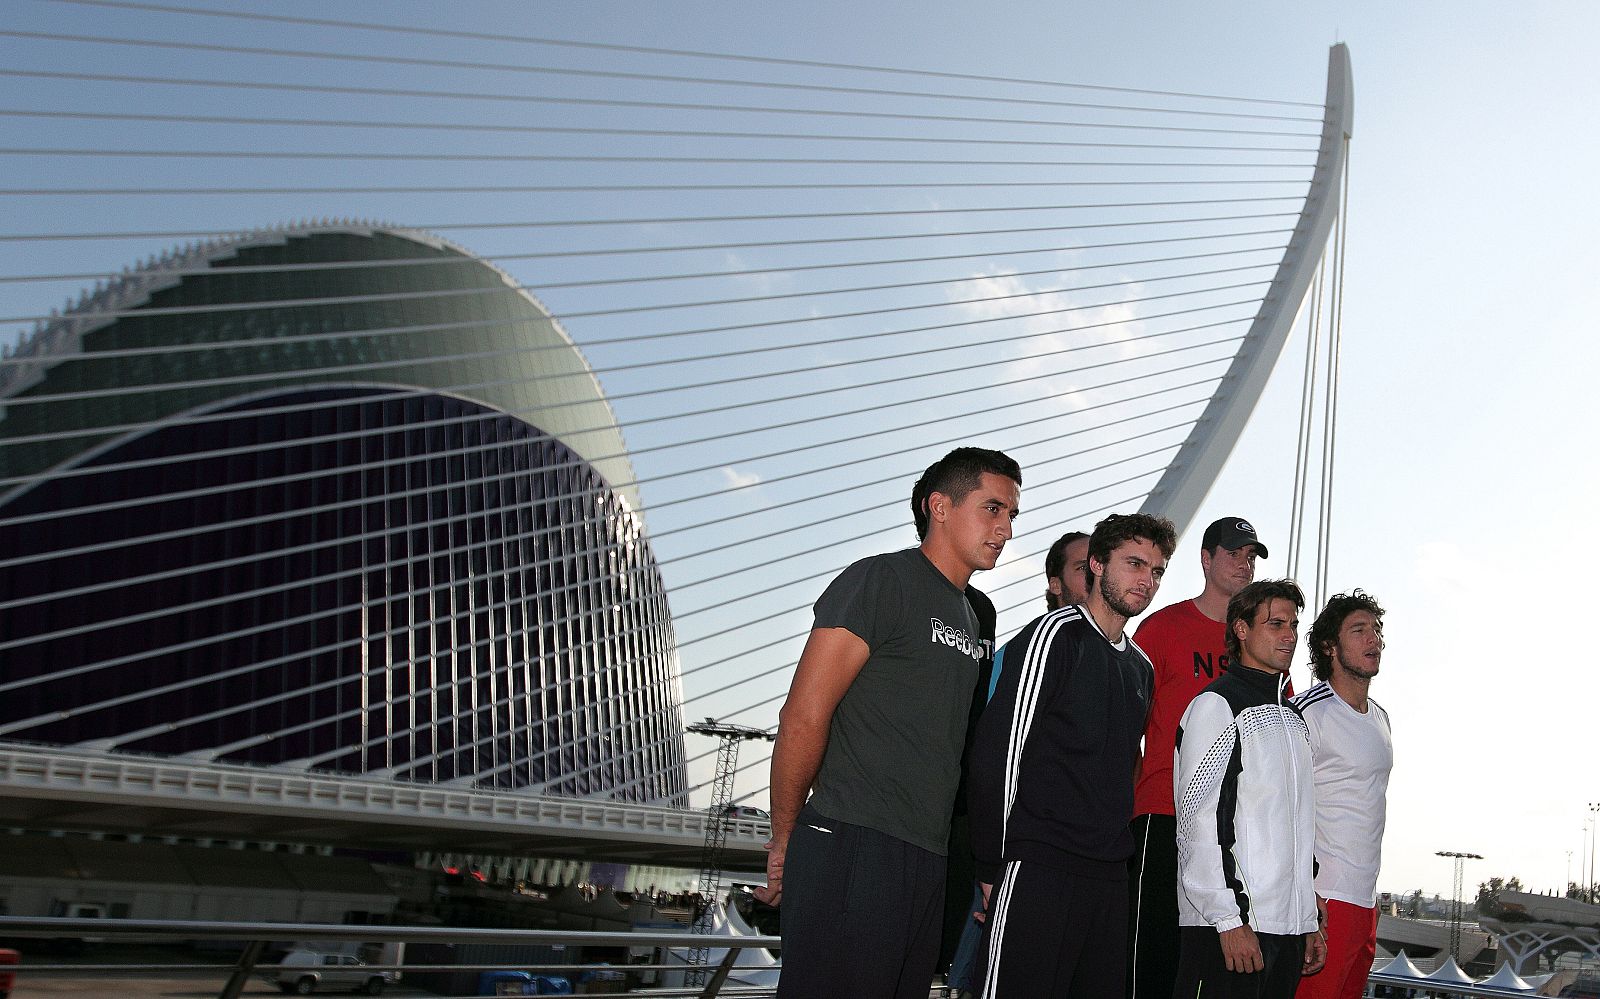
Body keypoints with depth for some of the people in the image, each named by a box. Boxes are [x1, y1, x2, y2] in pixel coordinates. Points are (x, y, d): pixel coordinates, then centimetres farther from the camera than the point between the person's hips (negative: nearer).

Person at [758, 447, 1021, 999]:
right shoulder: (881, 580, -6)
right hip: (853, 849, -8)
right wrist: (785, 842, -7)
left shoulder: (968, 616, 20)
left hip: (927, 859, 8)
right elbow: (803, 717, -12)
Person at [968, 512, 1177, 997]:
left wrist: (1114, 850, 17)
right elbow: (997, 752, -12)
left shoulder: (1140, 666, 18)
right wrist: (994, 864, -11)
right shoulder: (1056, 634, -6)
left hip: (1109, 878, 8)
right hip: (1038, 869, -7)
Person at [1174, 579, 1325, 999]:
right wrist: (1230, 919, -18)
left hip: (1289, 927, 8)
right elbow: (1199, 819, -13)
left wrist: (1310, 922, 17)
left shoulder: (1293, 719, 20)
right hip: (1233, 923, -8)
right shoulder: (1217, 704, -6)